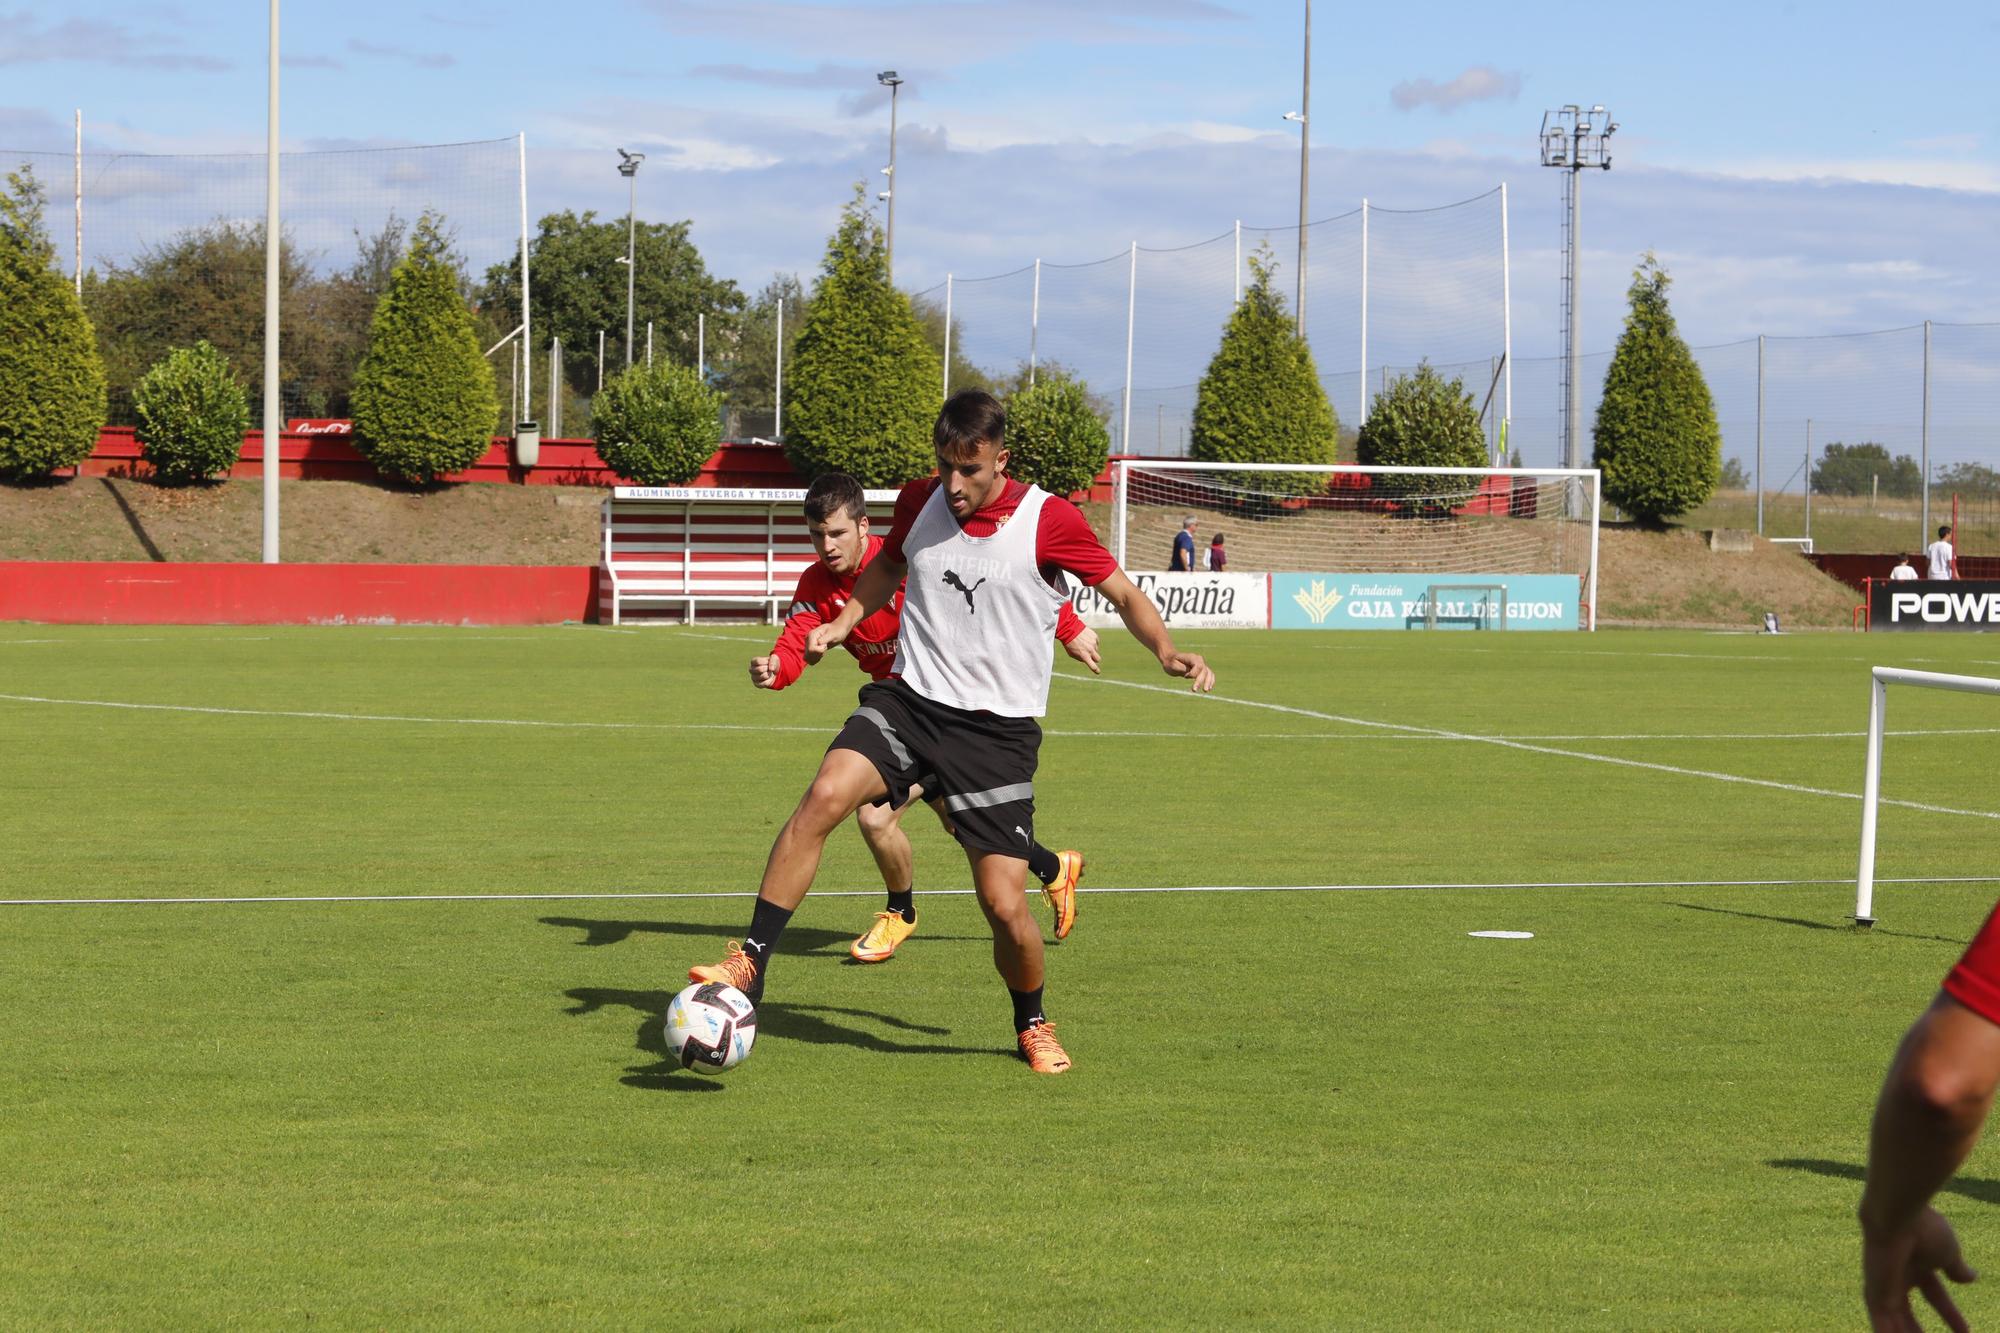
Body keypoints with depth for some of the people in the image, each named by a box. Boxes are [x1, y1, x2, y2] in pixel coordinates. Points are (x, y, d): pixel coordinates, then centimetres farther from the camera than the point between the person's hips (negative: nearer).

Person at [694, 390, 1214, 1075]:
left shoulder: (1049, 521, -9)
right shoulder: (918, 502, 3)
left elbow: (1124, 594, 2)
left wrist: (1168, 652, -15)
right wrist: (842, 622, 12)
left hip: (999, 729, -2)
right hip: (908, 701, 3)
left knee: (1004, 906, -8)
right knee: (824, 795, -27)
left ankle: (1033, 1027, 23)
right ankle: (750, 964, -19)